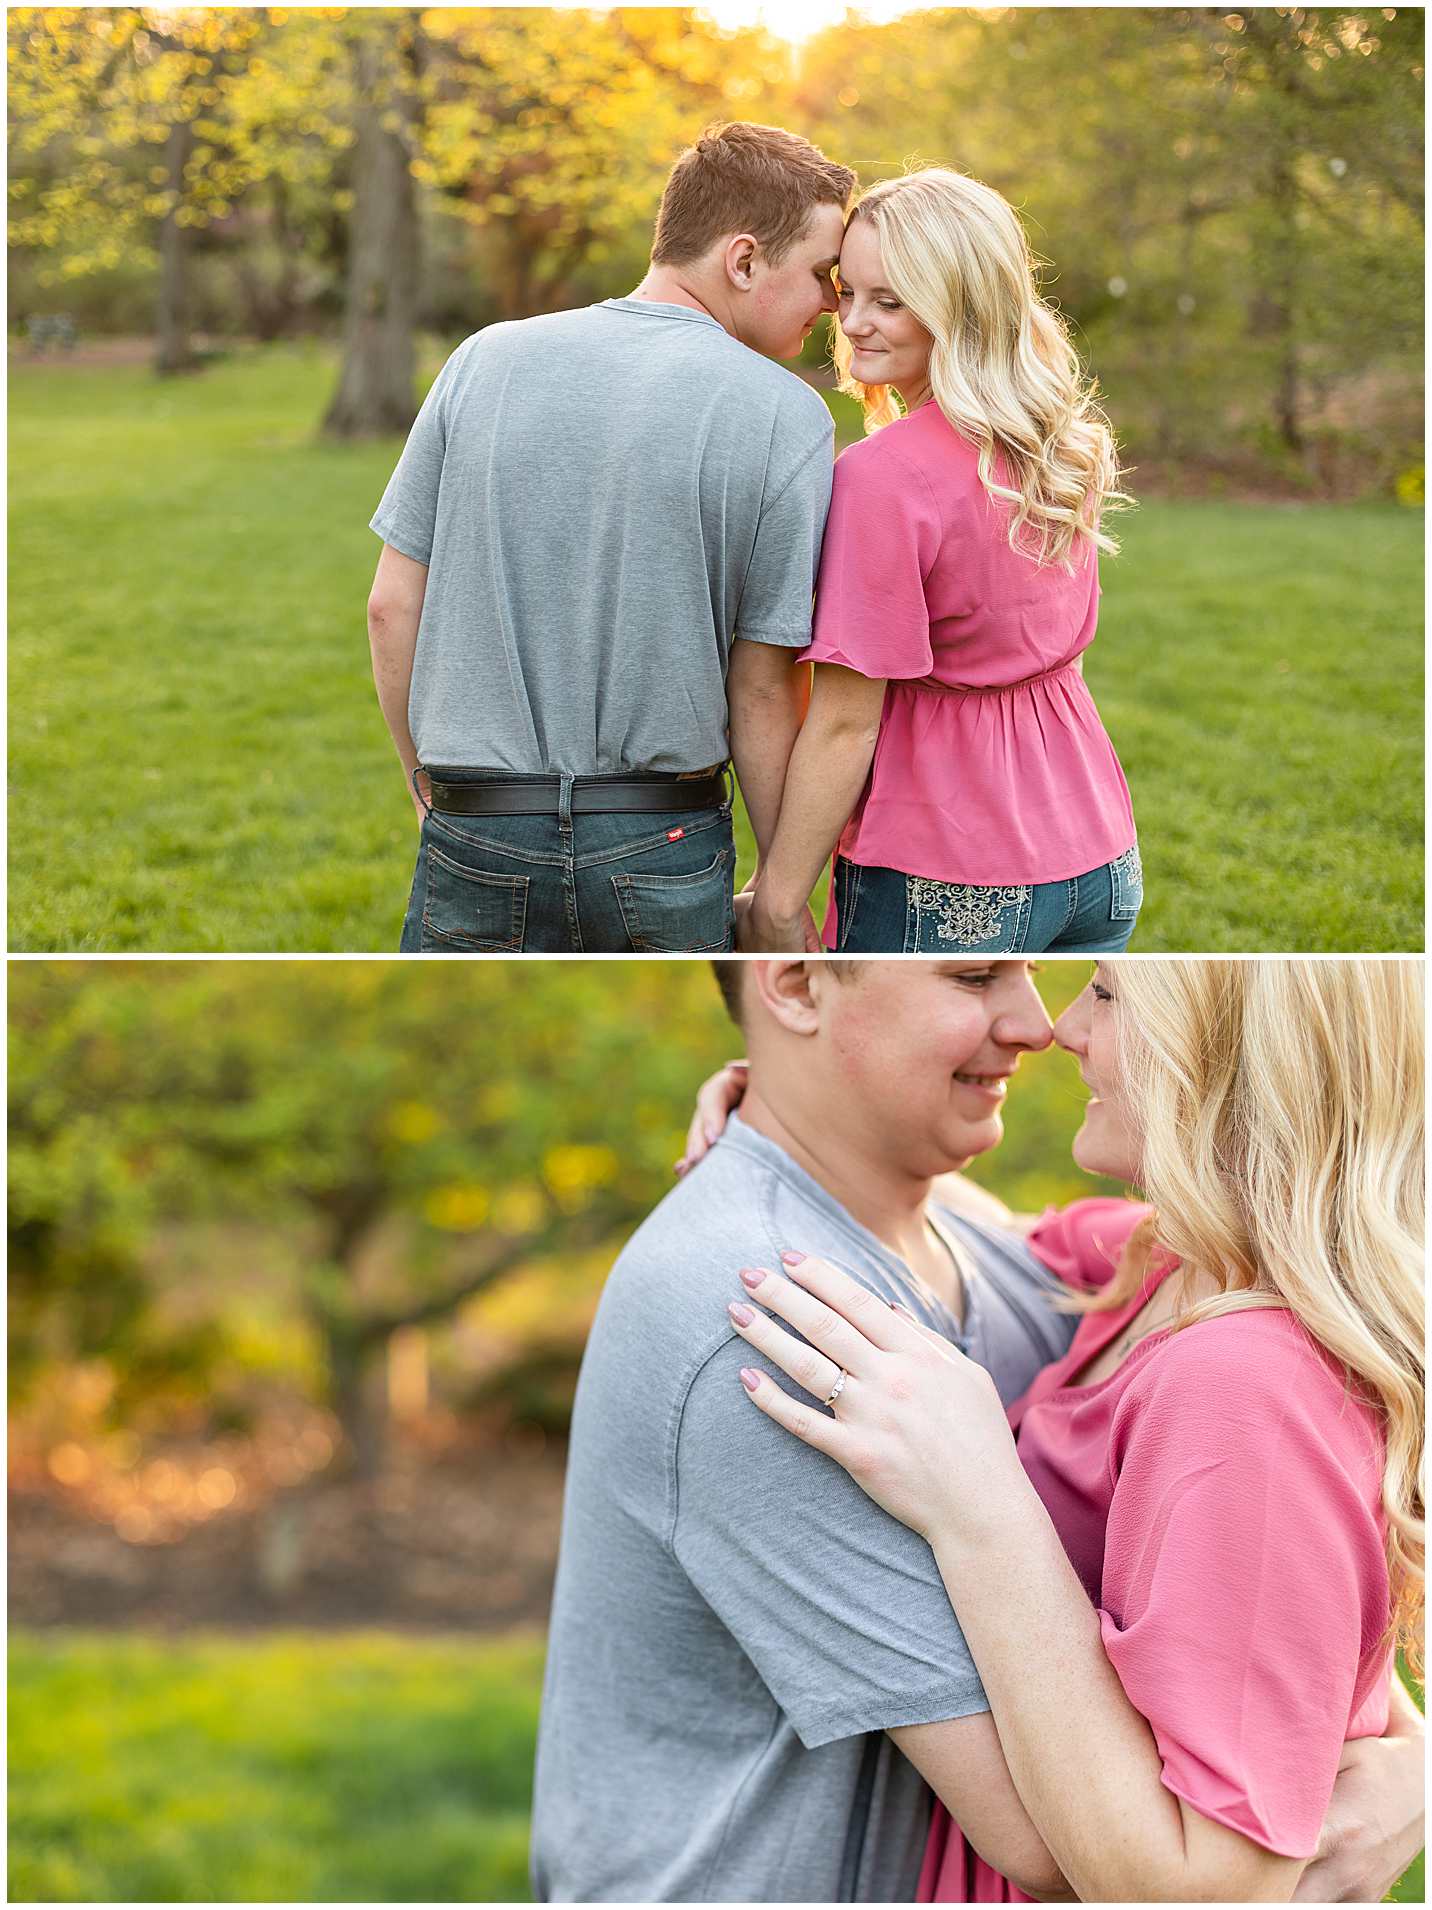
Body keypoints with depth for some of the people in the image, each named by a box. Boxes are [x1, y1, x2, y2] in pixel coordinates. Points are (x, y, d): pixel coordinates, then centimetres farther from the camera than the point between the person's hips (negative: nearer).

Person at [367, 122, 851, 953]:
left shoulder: (486, 360, 1)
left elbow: (393, 607, 4)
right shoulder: (785, 416, -8)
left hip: (478, 848, 2)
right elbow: (764, 688, -7)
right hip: (666, 853, -2)